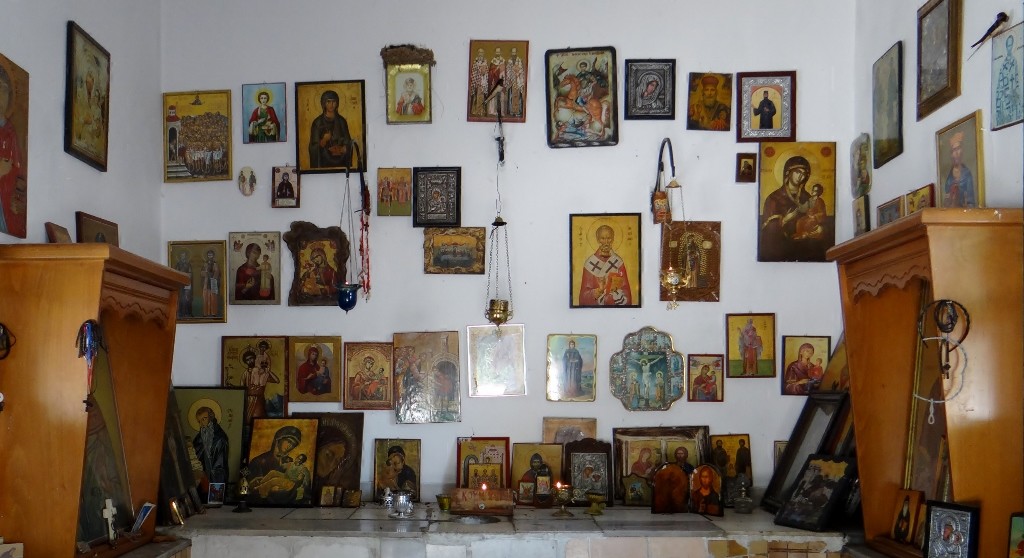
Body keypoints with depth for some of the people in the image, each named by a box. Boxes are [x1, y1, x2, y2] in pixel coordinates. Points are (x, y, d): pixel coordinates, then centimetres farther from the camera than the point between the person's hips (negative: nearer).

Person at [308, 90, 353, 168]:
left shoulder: (342, 121, 8)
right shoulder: (317, 122, -1)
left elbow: (348, 143, 9)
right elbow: (314, 146, -3)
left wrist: (341, 149, -12)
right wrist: (324, 140, -21)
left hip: (341, 162, 2)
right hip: (324, 163, -2)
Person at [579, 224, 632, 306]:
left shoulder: (618, 262, 2)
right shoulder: (590, 263, -3)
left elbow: (626, 290, 6)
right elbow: (585, 293, -2)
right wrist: (598, 291, -18)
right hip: (596, 304, -2)